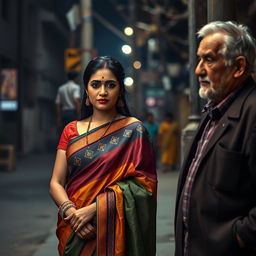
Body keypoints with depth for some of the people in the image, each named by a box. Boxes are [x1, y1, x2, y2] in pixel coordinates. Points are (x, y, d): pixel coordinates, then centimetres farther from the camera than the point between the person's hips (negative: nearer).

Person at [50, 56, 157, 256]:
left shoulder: (133, 130, -4)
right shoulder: (71, 131, 6)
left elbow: (140, 184, -12)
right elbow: (56, 183, 2)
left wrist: (93, 209, -19)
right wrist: (71, 212, -17)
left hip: (113, 229, -3)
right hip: (73, 231, 3)